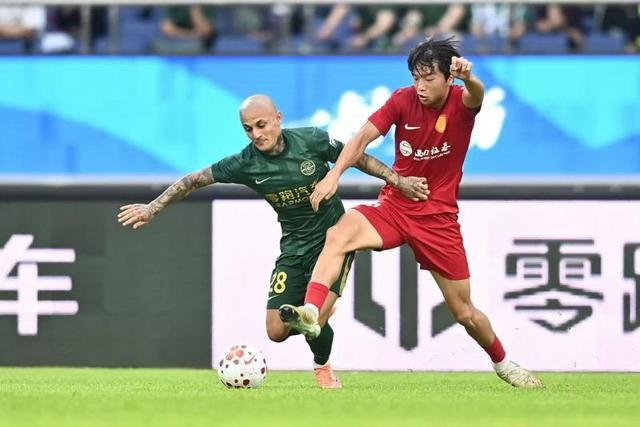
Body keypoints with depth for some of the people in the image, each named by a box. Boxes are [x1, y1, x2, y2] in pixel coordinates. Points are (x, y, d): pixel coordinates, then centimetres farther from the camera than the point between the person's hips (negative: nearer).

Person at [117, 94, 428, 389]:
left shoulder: (312, 141, -15)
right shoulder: (246, 164, -11)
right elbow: (195, 180, -3)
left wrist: (398, 180, -3)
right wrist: (153, 208, -3)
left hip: (333, 236, -3)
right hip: (294, 246, 3)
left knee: (315, 318, -23)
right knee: (277, 332, -6)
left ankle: (322, 366, 11)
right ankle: (321, 315, 29)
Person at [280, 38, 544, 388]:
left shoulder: (461, 103, -11)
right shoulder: (404, 100, -7)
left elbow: (476, 96, -35)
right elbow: (364, 136, -16)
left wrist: (468, 78, -61)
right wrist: (335, 173, -34)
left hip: (439, 218, -1)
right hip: (394, 205, 1)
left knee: (463, 311, 6)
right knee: (339, 235, -30)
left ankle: (503, 364, 32)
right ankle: (311, 313, -44)